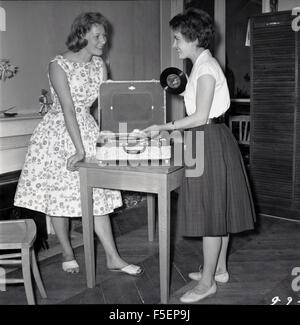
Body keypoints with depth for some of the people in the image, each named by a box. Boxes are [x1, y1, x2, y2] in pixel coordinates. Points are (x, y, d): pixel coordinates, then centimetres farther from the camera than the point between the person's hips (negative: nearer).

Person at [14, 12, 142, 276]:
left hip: (87, 130, 5)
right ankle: (68, 254, 23)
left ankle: (113, 258, 8)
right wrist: (80, 150, -25)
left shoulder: (99, 65, 4)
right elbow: (68, 109, -21)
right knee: (58, 194, 5)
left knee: (97, 195, 3)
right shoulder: (59, 65, -14)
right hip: (58, 133, -4)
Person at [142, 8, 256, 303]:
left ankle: (207, 282, 10)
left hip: (210, 142, -10)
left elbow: (200, 116, -21)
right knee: (217, 210, 16)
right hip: (209, 139, 10)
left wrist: (163, 127, -15)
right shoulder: (203, 65, 15)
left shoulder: (205, 68, -15)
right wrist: (171, 129, 15)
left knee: (211, 211, -2)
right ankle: (219, 269, 30)